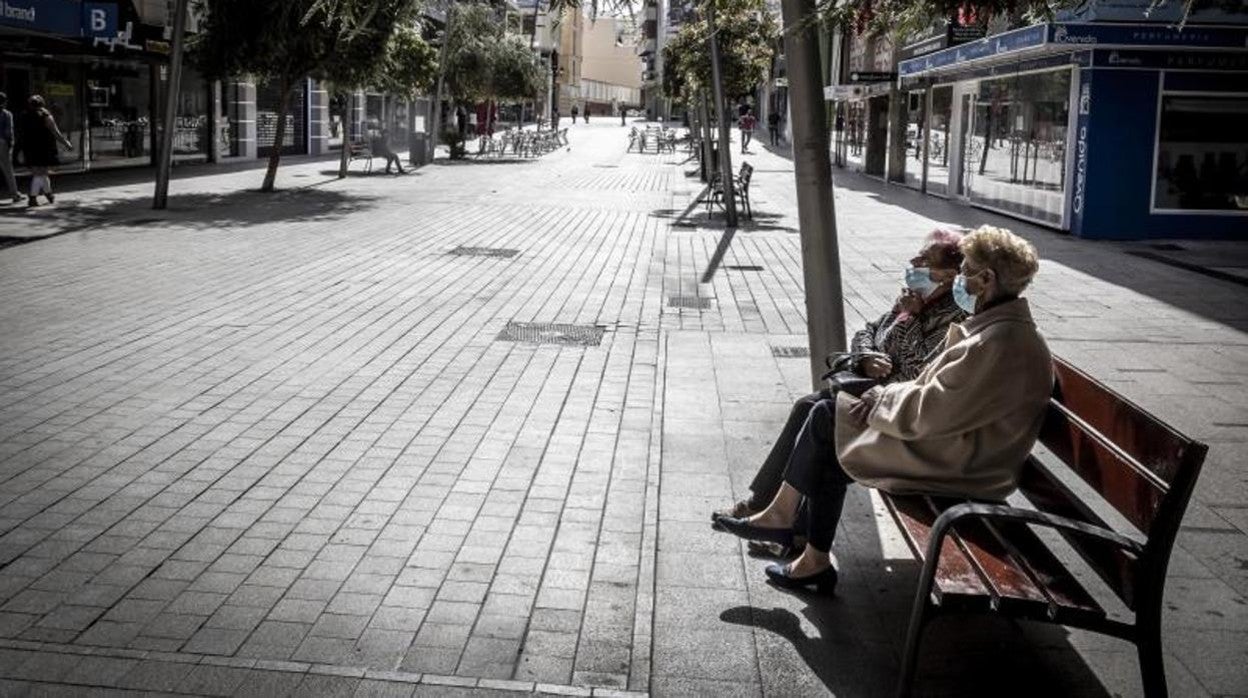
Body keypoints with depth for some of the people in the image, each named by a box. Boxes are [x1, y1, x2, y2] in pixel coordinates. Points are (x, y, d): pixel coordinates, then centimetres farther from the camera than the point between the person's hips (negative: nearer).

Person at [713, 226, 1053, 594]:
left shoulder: (1001, 343, -26)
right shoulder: (1002, 326, 8)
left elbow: (930, 412, -26)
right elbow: (941, 390, 14)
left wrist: (880, 400, -9)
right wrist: (885, 396, 2)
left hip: (954, 465, -10)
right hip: (951, 443, 10)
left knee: (827, 416, -4)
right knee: (828, 458, 7)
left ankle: (781, 515, 13)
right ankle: (815, 562, 12)